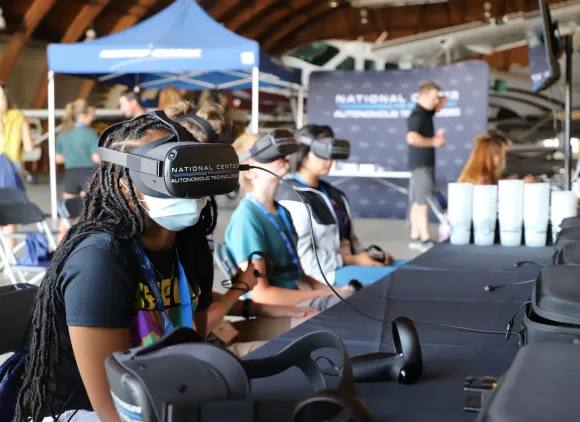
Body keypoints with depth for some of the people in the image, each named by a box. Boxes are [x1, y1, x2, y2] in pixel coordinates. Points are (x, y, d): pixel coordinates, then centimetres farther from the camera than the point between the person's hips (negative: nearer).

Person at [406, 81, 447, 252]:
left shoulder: (427, 112, 13)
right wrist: (433, 141, -20)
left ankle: (415, 238, 16)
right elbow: (412, 138, -31)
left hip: (426, 163, 10)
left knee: (417, 202, 11)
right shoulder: (417, 115, -16)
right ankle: (425, 241, -9)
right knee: (423, 202, -10)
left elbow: (438, 106, 33)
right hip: (421, 164, -10)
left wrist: (442, 100, 10)